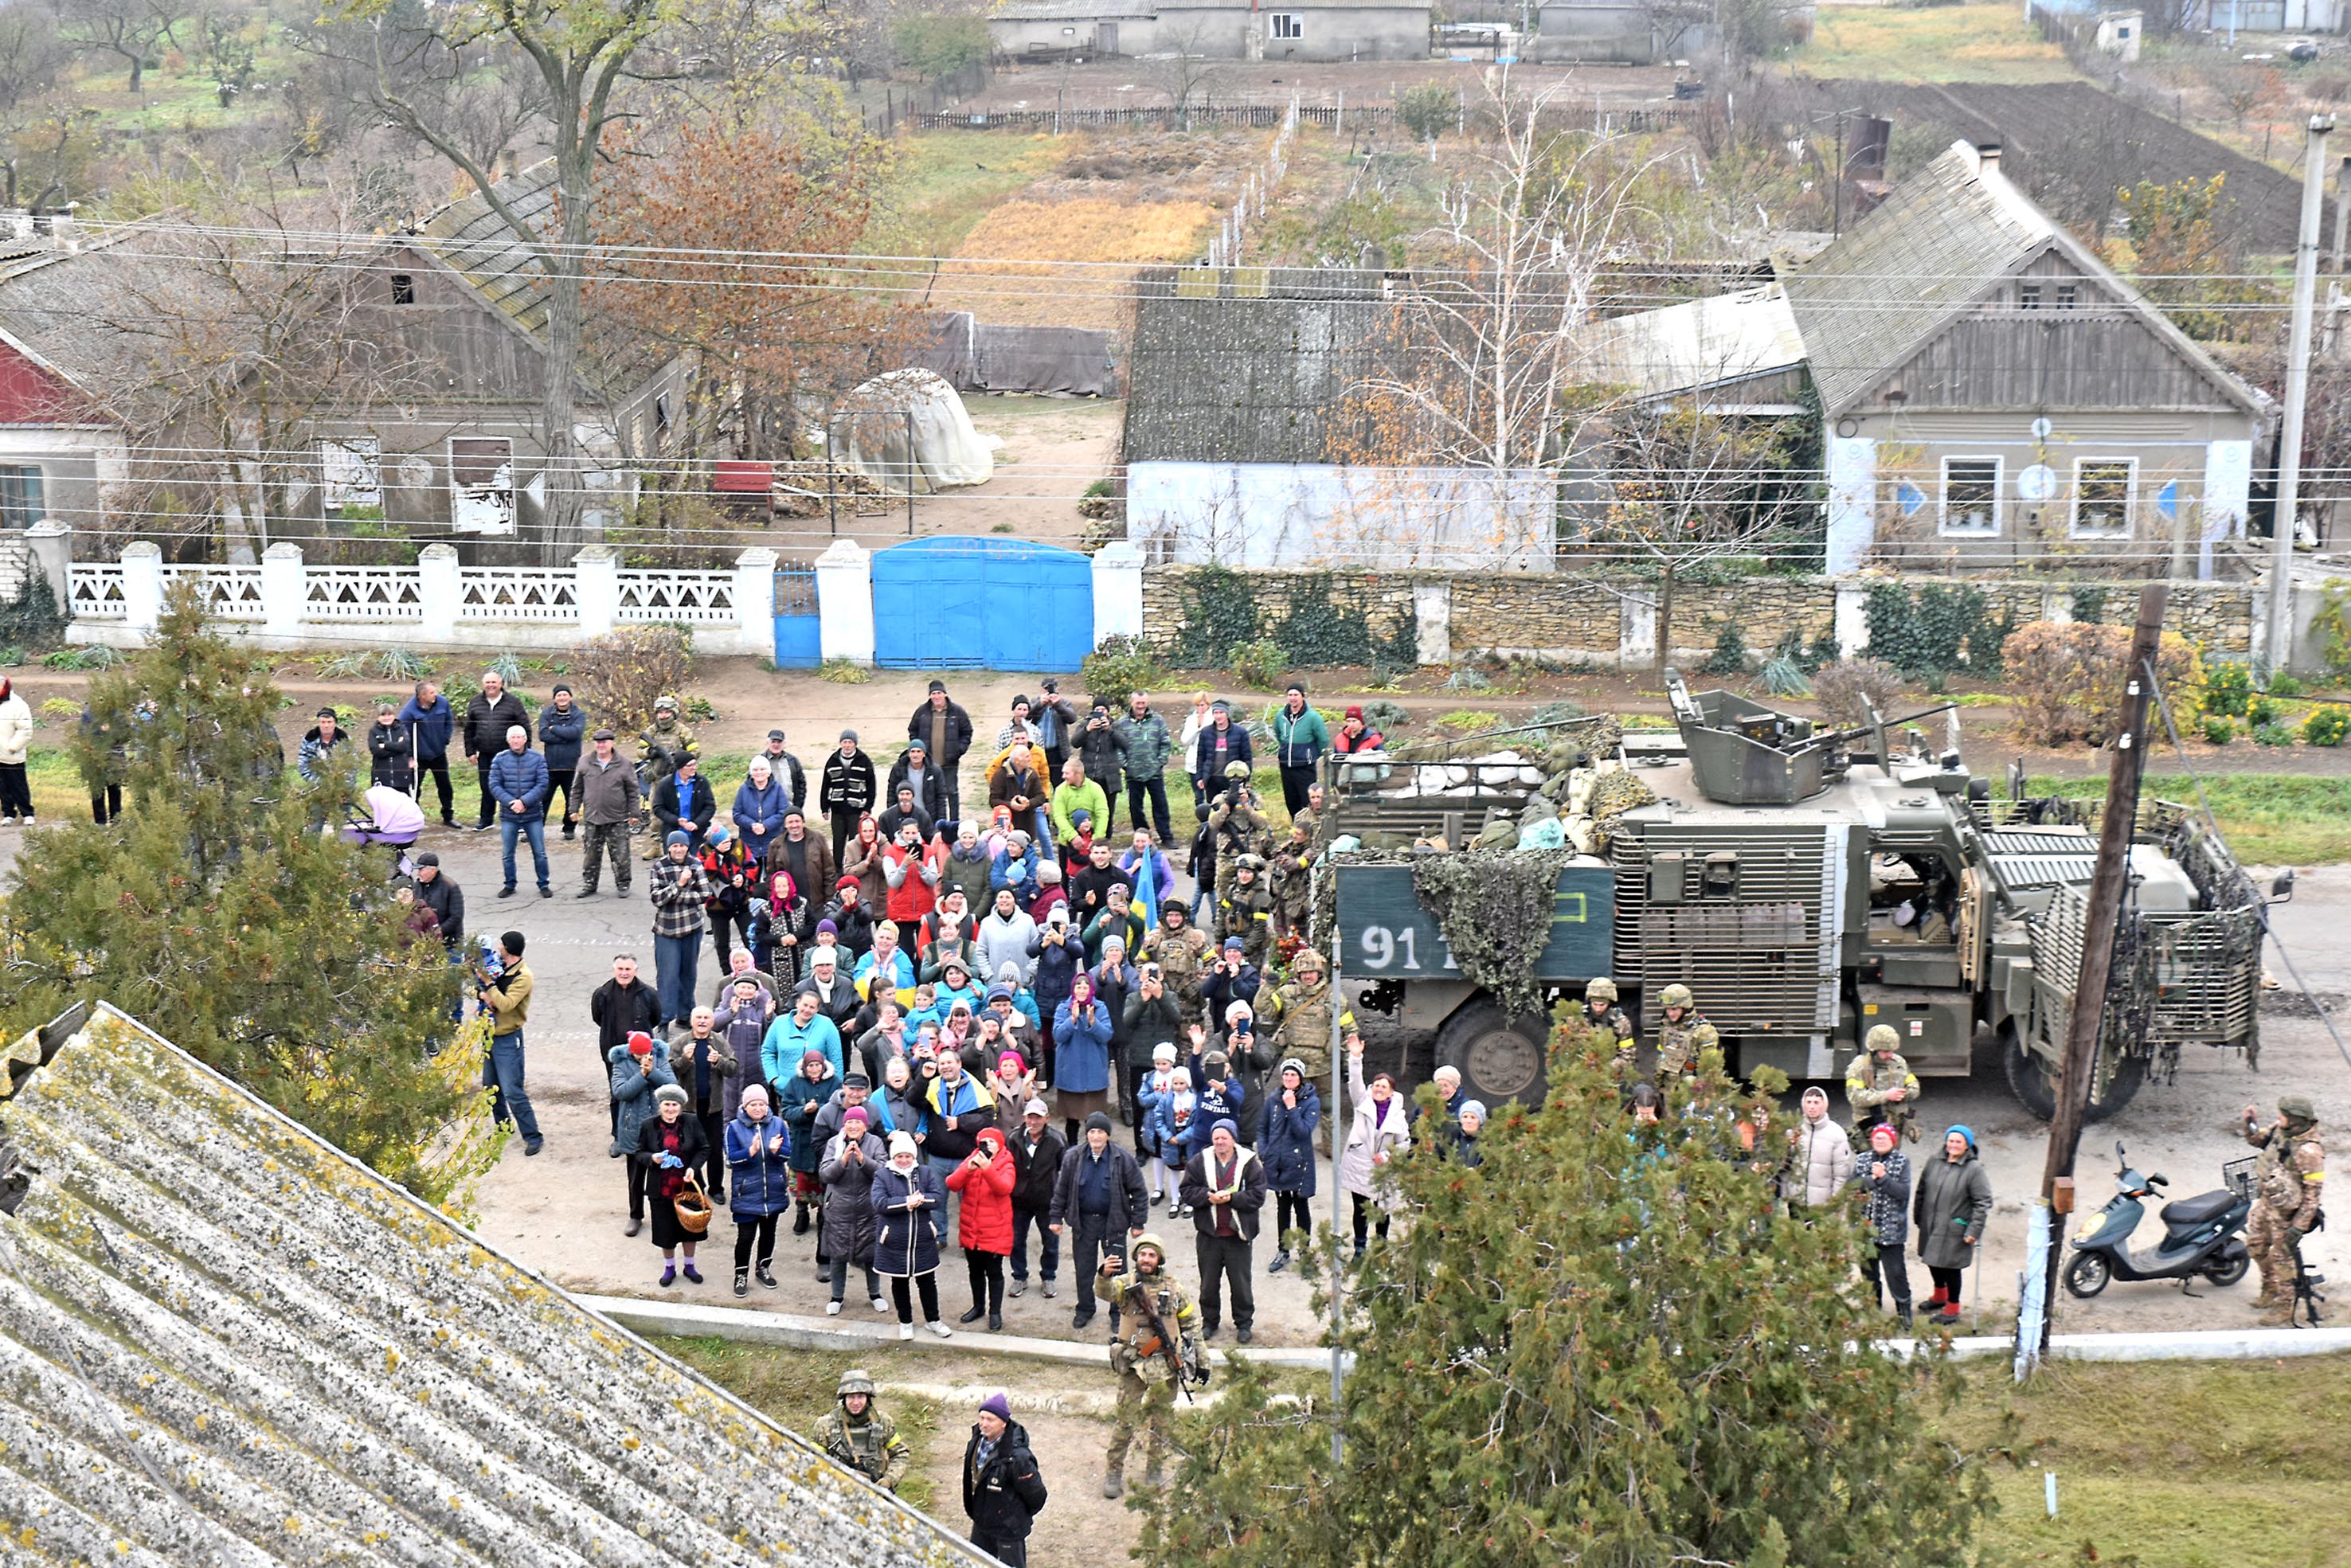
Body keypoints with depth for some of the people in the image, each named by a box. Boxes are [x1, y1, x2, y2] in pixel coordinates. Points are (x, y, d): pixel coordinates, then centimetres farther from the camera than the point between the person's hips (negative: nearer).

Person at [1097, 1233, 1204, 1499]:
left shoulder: (1174, 1290, 4)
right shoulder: (1127, 1284, -3)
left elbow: (1192, 1325, 12)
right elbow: (1105, 1291, -25)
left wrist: (1201, 1361, 11)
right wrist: (1104, 1275, -49)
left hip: (1166, 1366, 2)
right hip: (1133, 1366, -2)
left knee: (1161, 1421, 10)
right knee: (1126, 1419, -2)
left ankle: (1154, 1470, 24)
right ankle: (1114, 1471, 9)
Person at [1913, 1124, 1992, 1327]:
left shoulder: (1974, 1169, -13)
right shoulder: (1934, 1164, 3)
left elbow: (1983, 1203, -12)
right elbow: (1922, 1192, 14)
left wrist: (1974, 1230, -15)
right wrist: (1918, 1217, 16)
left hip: (1954, 1231, -6)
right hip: (1931, 1226, 6)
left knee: (1951, 1267, 3)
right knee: (1933, 1261, 20)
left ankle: (1952, 1308, 21)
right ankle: (1940, 1295, 47)